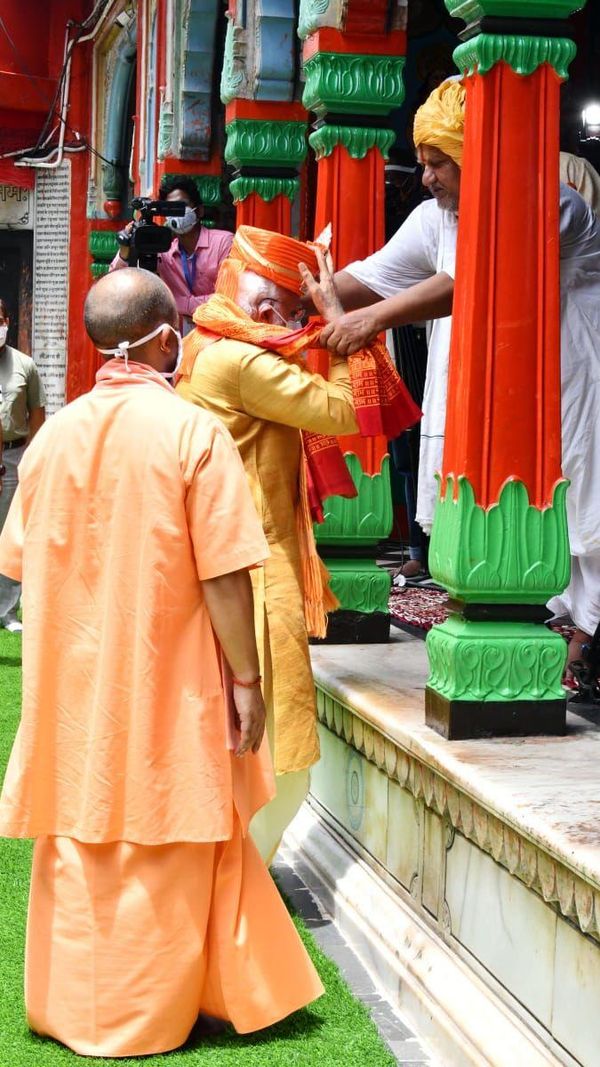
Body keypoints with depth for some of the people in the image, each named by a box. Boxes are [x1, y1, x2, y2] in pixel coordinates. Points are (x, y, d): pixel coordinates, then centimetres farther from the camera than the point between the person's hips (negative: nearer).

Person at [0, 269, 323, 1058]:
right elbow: (223, 575, -16)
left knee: (80, 840, 14)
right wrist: (246, 677, -7)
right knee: (162, 843, 9)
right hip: (166, 683, -4)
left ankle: (72, 1007, 25)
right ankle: (147, 1017, 20)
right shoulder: (193, 431, -14)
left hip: (73, 683, 4)